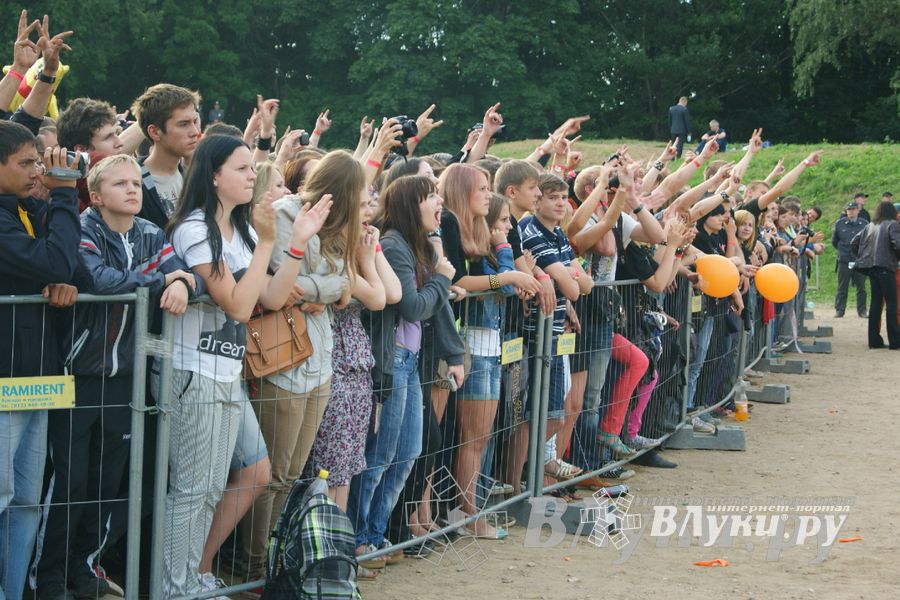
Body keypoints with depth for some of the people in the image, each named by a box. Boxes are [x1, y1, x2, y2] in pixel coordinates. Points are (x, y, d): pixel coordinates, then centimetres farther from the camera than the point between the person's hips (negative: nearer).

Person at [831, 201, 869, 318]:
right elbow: (834, 241, 14)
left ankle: (862, 310, 14)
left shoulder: (865, 224, 0)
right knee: (842, 287, 4)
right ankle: (839, 310, 9)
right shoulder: (840, 224, 2)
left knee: (861, 287, 6)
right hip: (844, 261, 0)